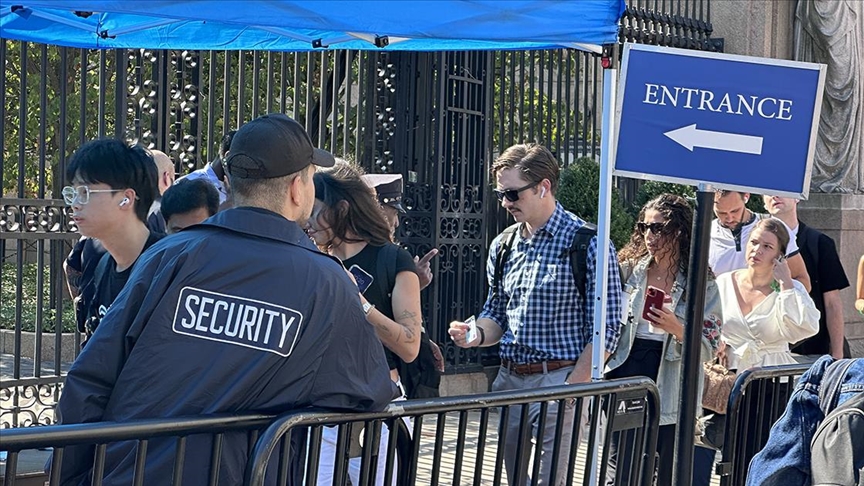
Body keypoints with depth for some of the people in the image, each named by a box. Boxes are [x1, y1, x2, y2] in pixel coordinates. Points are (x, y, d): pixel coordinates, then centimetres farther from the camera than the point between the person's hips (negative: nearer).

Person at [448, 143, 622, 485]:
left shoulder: (588, 244, -9)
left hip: (557, 380, -6)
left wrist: (571, 388, -15)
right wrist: (477, 335, -1)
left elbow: (606, 331, -10)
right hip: (508, 380, 7)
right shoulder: (502, 246, 10)